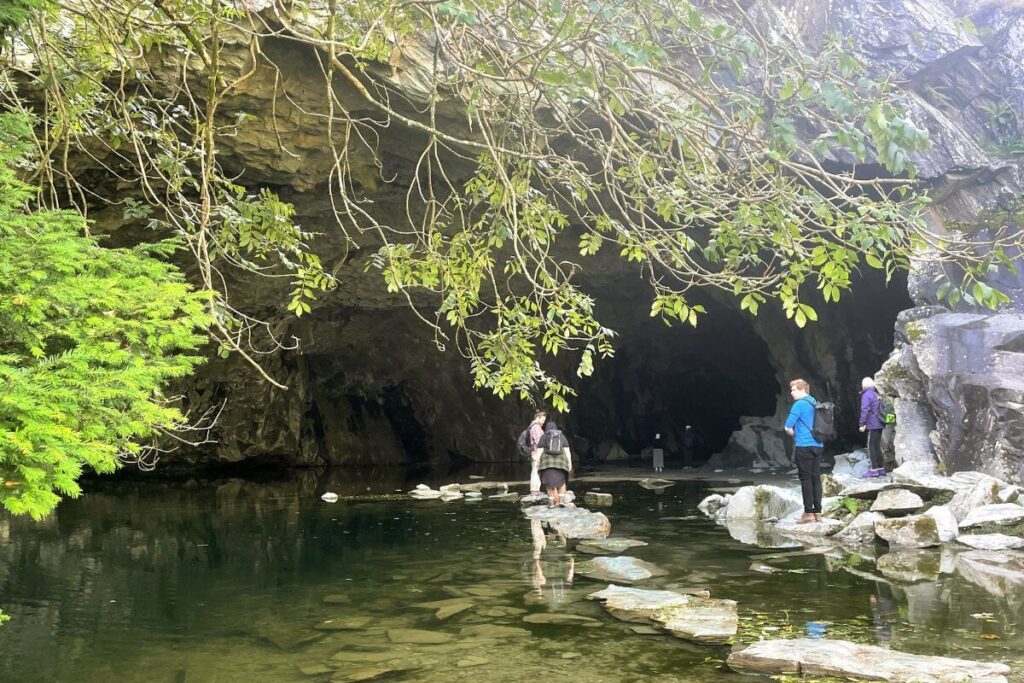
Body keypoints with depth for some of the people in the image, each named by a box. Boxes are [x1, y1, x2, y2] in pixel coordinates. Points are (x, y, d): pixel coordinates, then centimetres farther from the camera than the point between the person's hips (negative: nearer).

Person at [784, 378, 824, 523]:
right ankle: (817, 512, 10)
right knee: (816, 478, 8)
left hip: (804, 446, -7)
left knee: (806, 479, -4)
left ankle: (808, 513, -4)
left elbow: (788, 428, -9)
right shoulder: (816, 404, 13)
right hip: (818, 445, 7)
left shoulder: (799, 405, -10)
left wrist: (796, 435, 11)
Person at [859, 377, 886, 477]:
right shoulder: (876, 394, 15)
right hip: (879, 424, 8)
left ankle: (874, 469, -6)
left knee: (871, 447, -5)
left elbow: (865, 410, -16)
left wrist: (862, 424, -14)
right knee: (877, 446, 14)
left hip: (872, 425, -8)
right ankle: (881, 468, 17)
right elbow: (880, 409, 19)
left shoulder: (866, 395, -10)